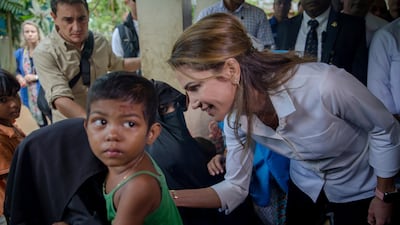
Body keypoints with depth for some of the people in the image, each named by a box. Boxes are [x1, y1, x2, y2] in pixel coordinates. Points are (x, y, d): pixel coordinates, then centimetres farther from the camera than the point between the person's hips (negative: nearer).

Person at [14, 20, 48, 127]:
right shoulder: (19, 53, 8)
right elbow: (17, 71, 21)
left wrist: (36, 77, -15)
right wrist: (19, 78, -1)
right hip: (29, 95, 5)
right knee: (41, 124, 15)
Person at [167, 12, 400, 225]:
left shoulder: (324, 85, -39)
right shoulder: (234, 116, -21)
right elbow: (236, 187, -11)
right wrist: (172, 197, -25)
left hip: (359, 190, -4)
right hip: (305, 185, 4)